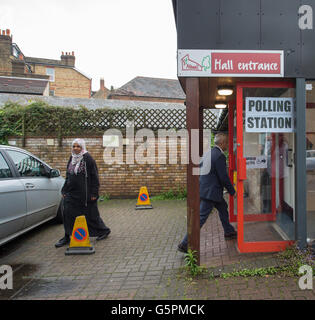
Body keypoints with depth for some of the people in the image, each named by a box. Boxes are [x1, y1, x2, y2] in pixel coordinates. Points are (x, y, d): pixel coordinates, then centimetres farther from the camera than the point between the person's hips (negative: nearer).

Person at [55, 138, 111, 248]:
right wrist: (64, 190, 15)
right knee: (68, 213, 1)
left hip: (85, 193, -6)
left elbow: (94, 176, -11)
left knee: (91, 214, 5)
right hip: (71, 192, 6)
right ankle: (67, 237, 12)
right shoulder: (72, 159, 12)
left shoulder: (88, 158, -9)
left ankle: (104, 230, 26)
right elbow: (68, 176, 19)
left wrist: (94, 193, -15)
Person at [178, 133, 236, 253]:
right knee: (201, 217, -7)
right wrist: (232, 191, -5)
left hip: (204, 188, 10)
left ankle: (229, 232, 43)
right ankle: (184, 244, -5)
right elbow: (224, 177, -17)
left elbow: (199, 167, 17)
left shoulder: (209, 153, 10)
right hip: (210, 191, -10)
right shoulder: (220, 156, -18)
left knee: (223, 207, 26)